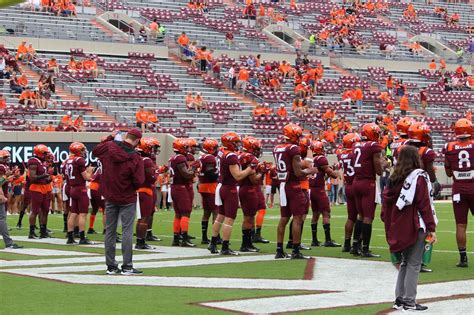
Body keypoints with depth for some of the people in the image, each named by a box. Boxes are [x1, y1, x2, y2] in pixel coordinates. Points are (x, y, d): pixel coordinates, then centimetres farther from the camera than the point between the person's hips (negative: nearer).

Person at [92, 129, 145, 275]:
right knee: (127, 231, 1)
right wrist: (132, 188, 4)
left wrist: (110, 137, 19)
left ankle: (111, 266, 16)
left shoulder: (109, 147, -7)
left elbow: (95, 151, 15)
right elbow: (138, 182, -18)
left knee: (110, 231, 11)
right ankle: (127, 266, 2)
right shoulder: (135, 159, -19)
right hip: (127, 199, -4)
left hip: (110, 197, 5)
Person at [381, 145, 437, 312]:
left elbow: (387, 203, 9)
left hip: (399, 227, 6)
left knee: (405, 263, 16)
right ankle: (409, 301, -1)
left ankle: (399, 299, 17)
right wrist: (432, 228, -8)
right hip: (416, 227, -6)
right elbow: (424, 205, -12)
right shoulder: (419, 177, -10)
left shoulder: (394, 178, 8)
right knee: (414, 264, -1)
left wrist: (389, 225, 17)